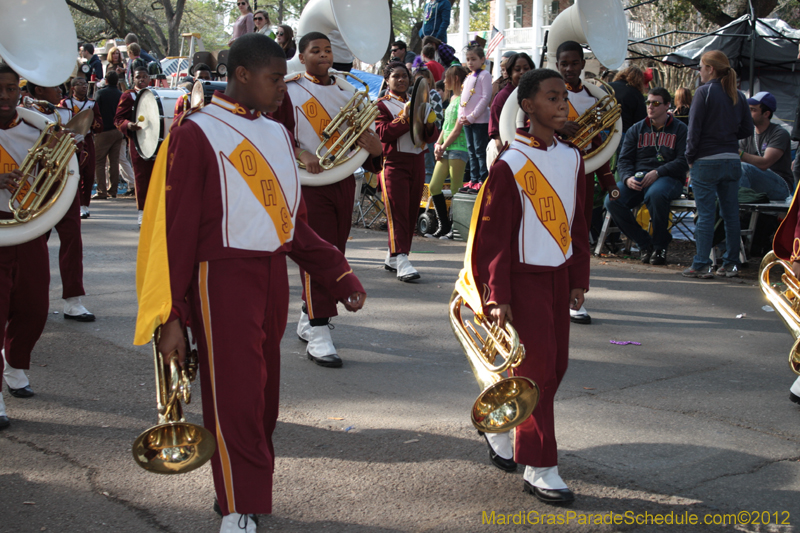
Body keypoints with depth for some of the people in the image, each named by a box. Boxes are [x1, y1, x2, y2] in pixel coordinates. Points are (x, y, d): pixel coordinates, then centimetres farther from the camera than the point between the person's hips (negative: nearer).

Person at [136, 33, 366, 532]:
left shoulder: (276, 132, 12)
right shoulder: (197, 133, -9)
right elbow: (178, 228, -9)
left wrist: (339, 273, 10)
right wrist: (172, 315, -12)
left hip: (274, 275, 7)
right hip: (223, 279, -7)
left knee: (263, 395, 13)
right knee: (234, 397, -5)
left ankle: (250, 488, 27)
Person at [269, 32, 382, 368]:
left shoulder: (346, 91, 14)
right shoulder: (288, 90, -1)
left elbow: (361, 132, 17)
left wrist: (374, 146, -6)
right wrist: (301, 153, -23)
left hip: (344, 180, 6)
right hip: (309, 182, -6)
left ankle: (308, 319, 27)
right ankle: (318, 334, -11)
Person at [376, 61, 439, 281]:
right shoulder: (382, 105, 1)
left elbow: (430, 137, 12)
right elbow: (383, 133, -15)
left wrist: (429, 125, -10)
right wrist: (405, 118, -23)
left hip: (417, 162, 6)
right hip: (393, 162, -6)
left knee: (412, 212, 7)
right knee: (397, 211, -13)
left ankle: (392, 258, 17)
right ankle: (401, 261, -18)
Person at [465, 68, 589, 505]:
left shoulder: (571, 158, 7)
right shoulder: (510, 164, -13)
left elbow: (577, 222, 14)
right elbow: (493, 234, -13)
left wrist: (579, 279, 12)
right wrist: (497, 297, -15)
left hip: (558, 274, 7)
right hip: (524, 275, -7)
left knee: (555, 365, 12)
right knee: (536, 367, -4)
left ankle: (501, 428, 34)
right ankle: (539, 467, 5)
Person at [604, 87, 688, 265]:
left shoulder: (679, 129, 7)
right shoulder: (636, 129, 18)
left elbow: (684, 162, -4)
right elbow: (624, 159, 10)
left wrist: (657, 172, -19)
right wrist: (627, 178, -13)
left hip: (668, 178, -4)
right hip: (638, 177, 4)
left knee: (655, 194, -40)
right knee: (612, 201, -24)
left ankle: (660, 245, -16)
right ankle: (644, 243, -7)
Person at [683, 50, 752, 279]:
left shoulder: (704, 92, -9)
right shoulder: (738, 95, 8)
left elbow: (694, 128, -11)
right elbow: (747, 129, 10)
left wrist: (690, 156, -2)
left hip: (706, 161, -5)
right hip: (732, 160, 6)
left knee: (705, 215, -3)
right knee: (731, 214, 9)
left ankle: (702, 265, -1)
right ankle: (731, 264, 14)